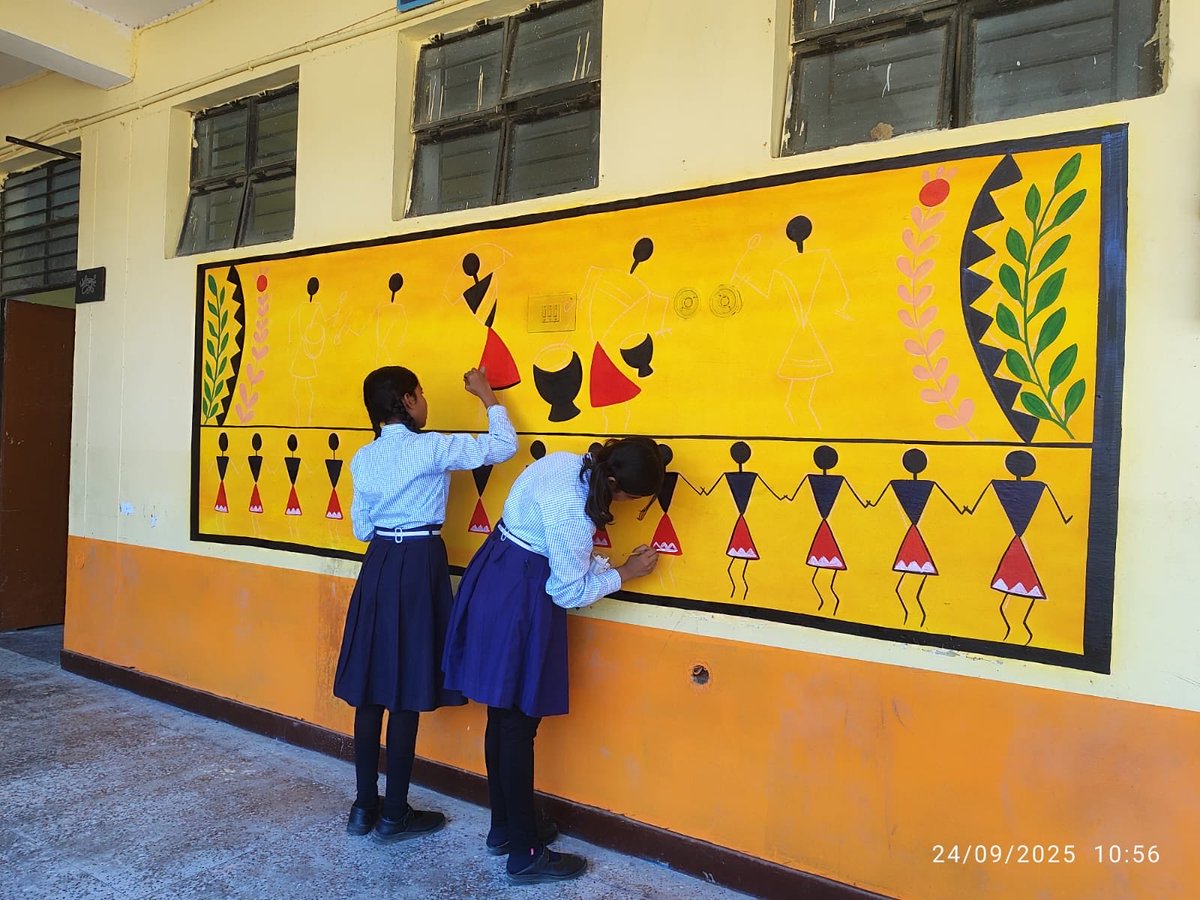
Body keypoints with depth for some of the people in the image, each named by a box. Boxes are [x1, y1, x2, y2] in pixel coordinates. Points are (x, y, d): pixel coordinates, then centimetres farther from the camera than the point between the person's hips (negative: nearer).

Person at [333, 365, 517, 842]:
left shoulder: (363, 458, 6)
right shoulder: (433, 448, -12)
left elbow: (362, 528, 11)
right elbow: (504, 446, -6)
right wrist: (487, 395, 7)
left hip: (377, 566, 6)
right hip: (420, 566, -6)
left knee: (371, 690, 12)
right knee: (406, 694, 2)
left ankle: (364, 806, 23)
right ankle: (395, 815, 13)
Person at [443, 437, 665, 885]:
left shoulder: (566, 461, -1)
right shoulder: (572, 512, -27)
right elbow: (569, 592, -16)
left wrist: (602, 564, 4)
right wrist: (624, 573, -5)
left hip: (495, 581, 9)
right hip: (518, 601, -9)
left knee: (503, 714, 18)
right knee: (519, 721, 1)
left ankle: (503, 828, 33)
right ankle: (525, 854, 16)